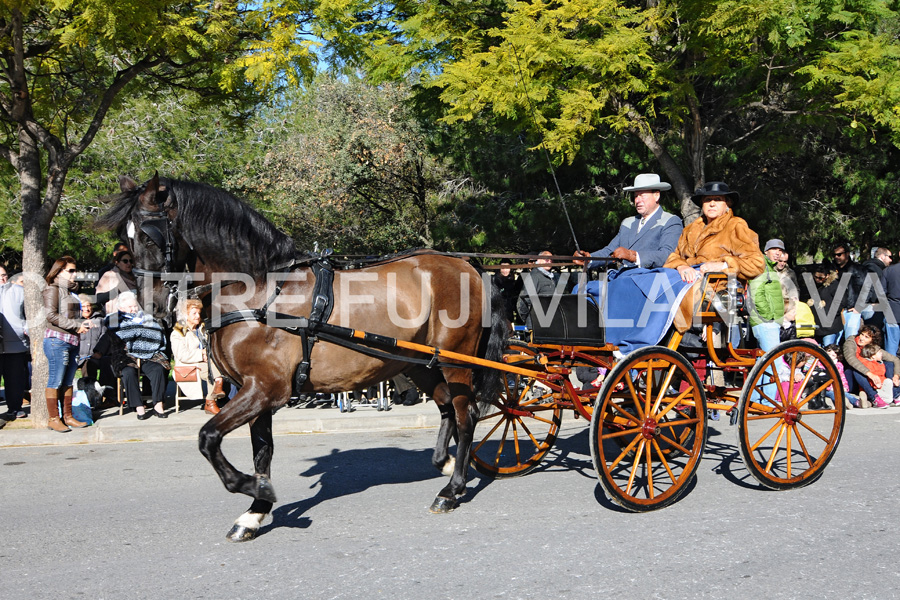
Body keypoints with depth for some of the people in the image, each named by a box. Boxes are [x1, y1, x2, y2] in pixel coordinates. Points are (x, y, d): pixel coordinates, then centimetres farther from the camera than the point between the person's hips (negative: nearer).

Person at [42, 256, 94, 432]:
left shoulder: (71, 291, 20)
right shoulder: (53, 289, -3)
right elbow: (52, 315, -14)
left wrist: (84, 323, 5)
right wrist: (76, 326, -14)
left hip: (72, 341, 8)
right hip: (57, 340, -8)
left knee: (68, 381, 10)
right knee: (56, 380, -4)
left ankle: (67, 416, 16)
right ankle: (53, 419, 2)